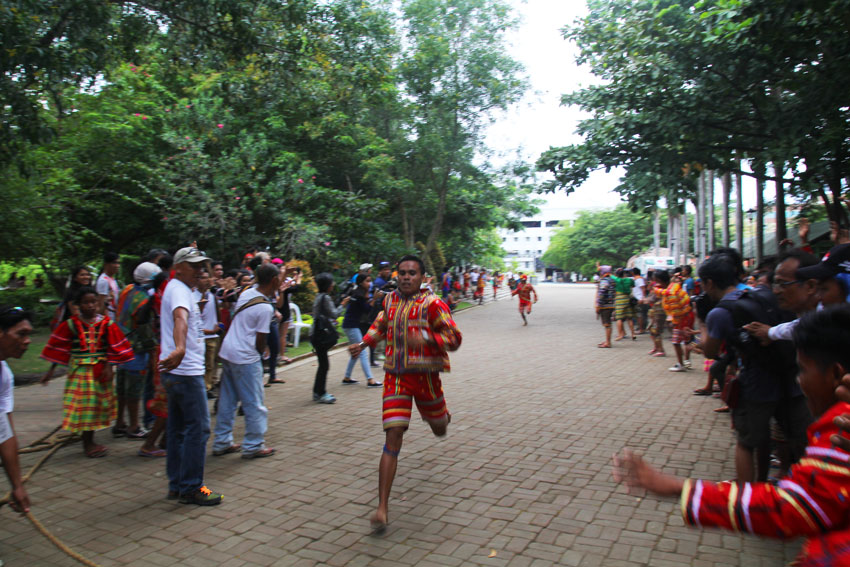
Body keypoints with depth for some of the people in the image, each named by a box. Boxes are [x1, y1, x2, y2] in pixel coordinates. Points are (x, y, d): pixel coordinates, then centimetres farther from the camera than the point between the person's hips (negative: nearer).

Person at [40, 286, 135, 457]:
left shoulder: (106, 323, 0)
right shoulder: (71, 325, -2)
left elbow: (114, 347, 3)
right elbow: (58, 348, 4)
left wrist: (109, 367, -3)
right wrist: (51, 371, 5)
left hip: (100, 371, 2)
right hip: (80, 371, -2)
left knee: (97, 405, 8)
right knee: (83, 404, 0)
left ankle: (89, 442, 23)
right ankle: (87, 443, 13)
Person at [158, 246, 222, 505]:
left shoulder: (177, 288, 18)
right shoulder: (179, 290, -14)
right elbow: (180, 317, -36)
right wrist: (180, 349, -53)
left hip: (177, 371, 11)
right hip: (186, 371, -11)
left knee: (178, 429, 14)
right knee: (198, 428, -5)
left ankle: (177, 485, 22)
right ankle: (190, 488, 2)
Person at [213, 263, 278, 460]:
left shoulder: (247, 293, 5)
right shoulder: (265, 308, -17)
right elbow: (260, 340, -13)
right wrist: (260, 355, 5)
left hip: (227, 352, 8)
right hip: (246, 358, -8)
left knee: (227, 401, 15)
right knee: (254, 403, 3)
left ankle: (222, 443, 24)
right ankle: (254, 446, 11)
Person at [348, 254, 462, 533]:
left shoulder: (432, 304, -10)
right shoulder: (390, 300, 6)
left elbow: (454, 338, -14)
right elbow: (380, 325, 27)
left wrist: (426, 337, -31)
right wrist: (364, 343, 11)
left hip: (425, 377, -1)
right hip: (395, 377, 2)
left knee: (439, 429, 22)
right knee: (393, 438, -9)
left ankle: (443, 414, 63)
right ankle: (382, 508, -5)